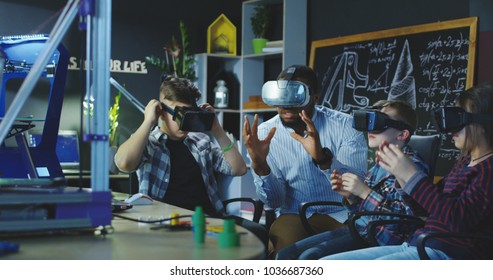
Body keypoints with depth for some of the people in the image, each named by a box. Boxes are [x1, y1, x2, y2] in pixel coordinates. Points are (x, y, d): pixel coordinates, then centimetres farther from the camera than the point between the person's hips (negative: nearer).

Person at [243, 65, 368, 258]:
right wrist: (259, 165, -23)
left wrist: (323, 158, -33)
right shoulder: (264, 134, -2)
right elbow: (274, 202, -4)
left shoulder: (345, 125, -7)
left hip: (341, 215, 0)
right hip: (294, 216, 0)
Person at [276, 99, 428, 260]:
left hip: (383, 239, -9)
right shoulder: (378, 165, 15)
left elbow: (408, 218, -22)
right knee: (285, 255, -2)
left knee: (309, 258, -25)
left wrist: (364, 192, -20)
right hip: (358, 229, 9)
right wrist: (350, 196, 0)